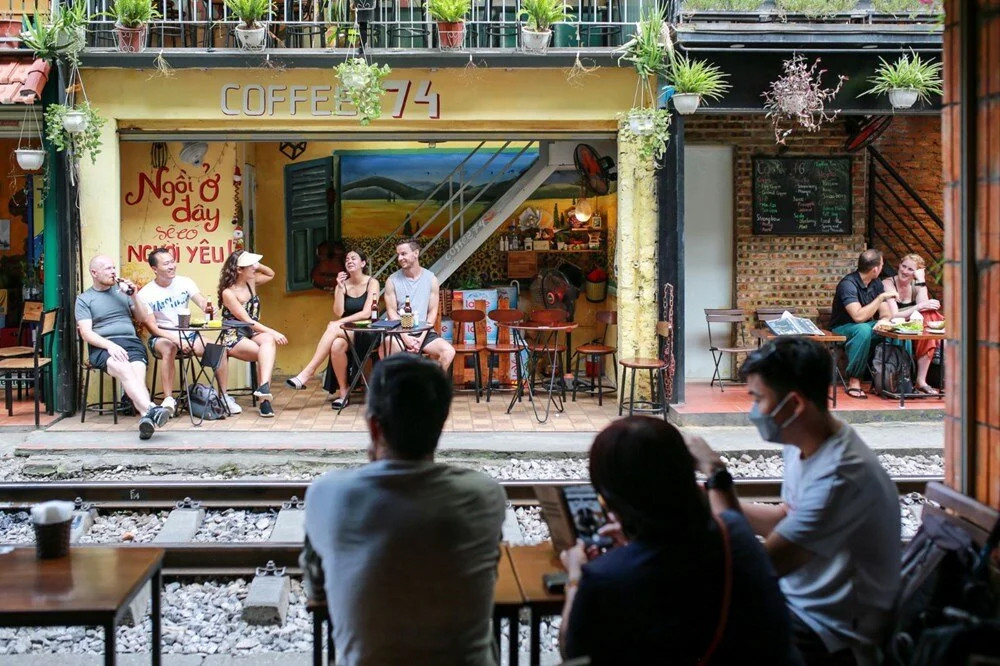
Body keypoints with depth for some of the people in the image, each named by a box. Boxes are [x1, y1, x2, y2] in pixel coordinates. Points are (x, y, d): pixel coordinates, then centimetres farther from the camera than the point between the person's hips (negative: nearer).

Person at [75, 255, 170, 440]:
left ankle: (146, 419, -55)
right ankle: (151, 410, -56)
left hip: (131, 342, 3)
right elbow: (86, 333, 0)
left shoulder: (123, 291, 23)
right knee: (124, 369, -36)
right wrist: (110, 346, -17)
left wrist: (134, 296, 7)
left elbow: (143, 317, 24)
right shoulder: (84, 299, 12)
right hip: (102, 347, -3)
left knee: (138, 377, -30)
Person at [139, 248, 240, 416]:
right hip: (161, 337, -4)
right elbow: (152, 327, -13)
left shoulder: (184, 282, 2)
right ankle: (168, 400, -33)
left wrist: (208, 307, -40)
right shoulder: (145, 294, -8)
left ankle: (225, 396, -7)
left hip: (188, 334, 4)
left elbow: (201, 301, -14)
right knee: (169, 349, -39)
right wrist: (176, 339, -29)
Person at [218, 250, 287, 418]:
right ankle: (264, 396, -38)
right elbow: (247, 320, -18)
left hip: (253, 333, 5)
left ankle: (263, 387, -51)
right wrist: (273, 332, -26)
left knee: (269, 341, -34)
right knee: (267, 354, -32)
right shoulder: (228, 293, -11)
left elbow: (271, 275, 30)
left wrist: (257, 266, 9)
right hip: (234, 337, -5)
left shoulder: (251, 282, 9)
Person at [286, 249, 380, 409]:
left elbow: (366, 313, -12)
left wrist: (339, 323, -17)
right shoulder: (342, 284, 10)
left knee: (333, 328, -33)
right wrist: (340, 289, -10)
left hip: (366, 332, -4)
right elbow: (338, 313, -2)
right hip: (346, 332, 4)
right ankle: (343, 393, -24)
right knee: (336, 345, -34)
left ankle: (307, 373, -34)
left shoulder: (372, 283, -1)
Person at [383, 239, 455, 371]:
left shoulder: (431, 279, 4)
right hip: (400, 333, -1)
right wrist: (405, 337, -14)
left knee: (449, 351, -24)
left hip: (424, 332, 1)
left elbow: (432, 311, 3)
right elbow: (392, 312, -1)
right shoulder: (392, 280, 2)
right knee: (388, 348, -34)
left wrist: (422, 338, -10)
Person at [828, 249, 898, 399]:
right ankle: (854, 380, -30)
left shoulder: (876, 283, 3)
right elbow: (858, 316, -33)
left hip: (866, 326, 7)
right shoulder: (848, 284, -22)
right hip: (842, 329, -7)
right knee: (863, 330, -40)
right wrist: (881, 297, -28)